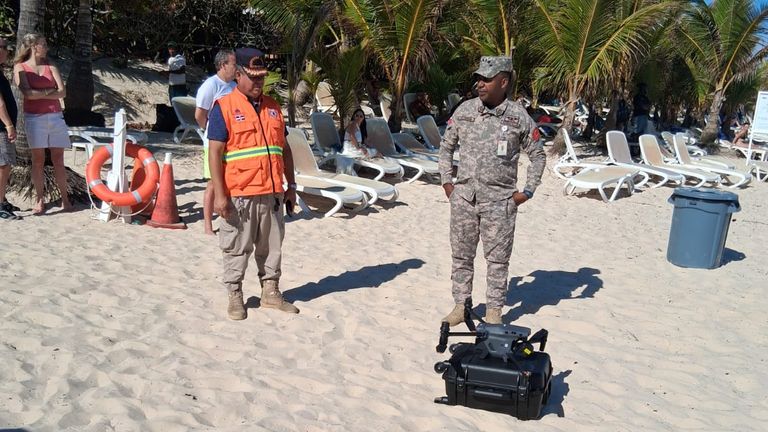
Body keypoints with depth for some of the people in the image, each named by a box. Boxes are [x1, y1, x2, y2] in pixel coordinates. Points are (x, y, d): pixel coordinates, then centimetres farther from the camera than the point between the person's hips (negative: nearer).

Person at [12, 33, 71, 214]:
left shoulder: (51, 68, 12)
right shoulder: (20, 68, 4)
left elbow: (62, 93, -1)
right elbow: (28, 93, -10)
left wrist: (38, 94, -7)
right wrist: (48, 91, -2)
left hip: (55, 117, 2)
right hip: (34, 118, -2)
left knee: (58, 160, 1)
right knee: (38, 160, -1)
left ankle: (65, 198, 3)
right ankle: (39, 200, 4)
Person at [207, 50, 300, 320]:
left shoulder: (272, 107, 14)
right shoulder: (224, 107, -4)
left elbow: (284, 149, 18)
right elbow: (215, 152, -9)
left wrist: (291, 186, 14)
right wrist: (219, 194, -15)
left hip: (272, 193, 5)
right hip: (239, 194, -5)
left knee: (272, 246, 12)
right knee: (236, 249, 4)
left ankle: (270, 292, 25)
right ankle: (235, 296, 17)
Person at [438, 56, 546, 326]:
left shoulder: (519, 116, -4)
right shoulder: (465, 110, 3)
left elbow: (537, 155, 5)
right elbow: (446, 146, 14)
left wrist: (527, 191, -1)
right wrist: (446, 181, 7)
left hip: (499, 200, -3)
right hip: (463, 196, 3)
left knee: (497, 258, 5)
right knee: (461, 255, 10)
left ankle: (494, 311, 17)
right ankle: (461, 306, 23)